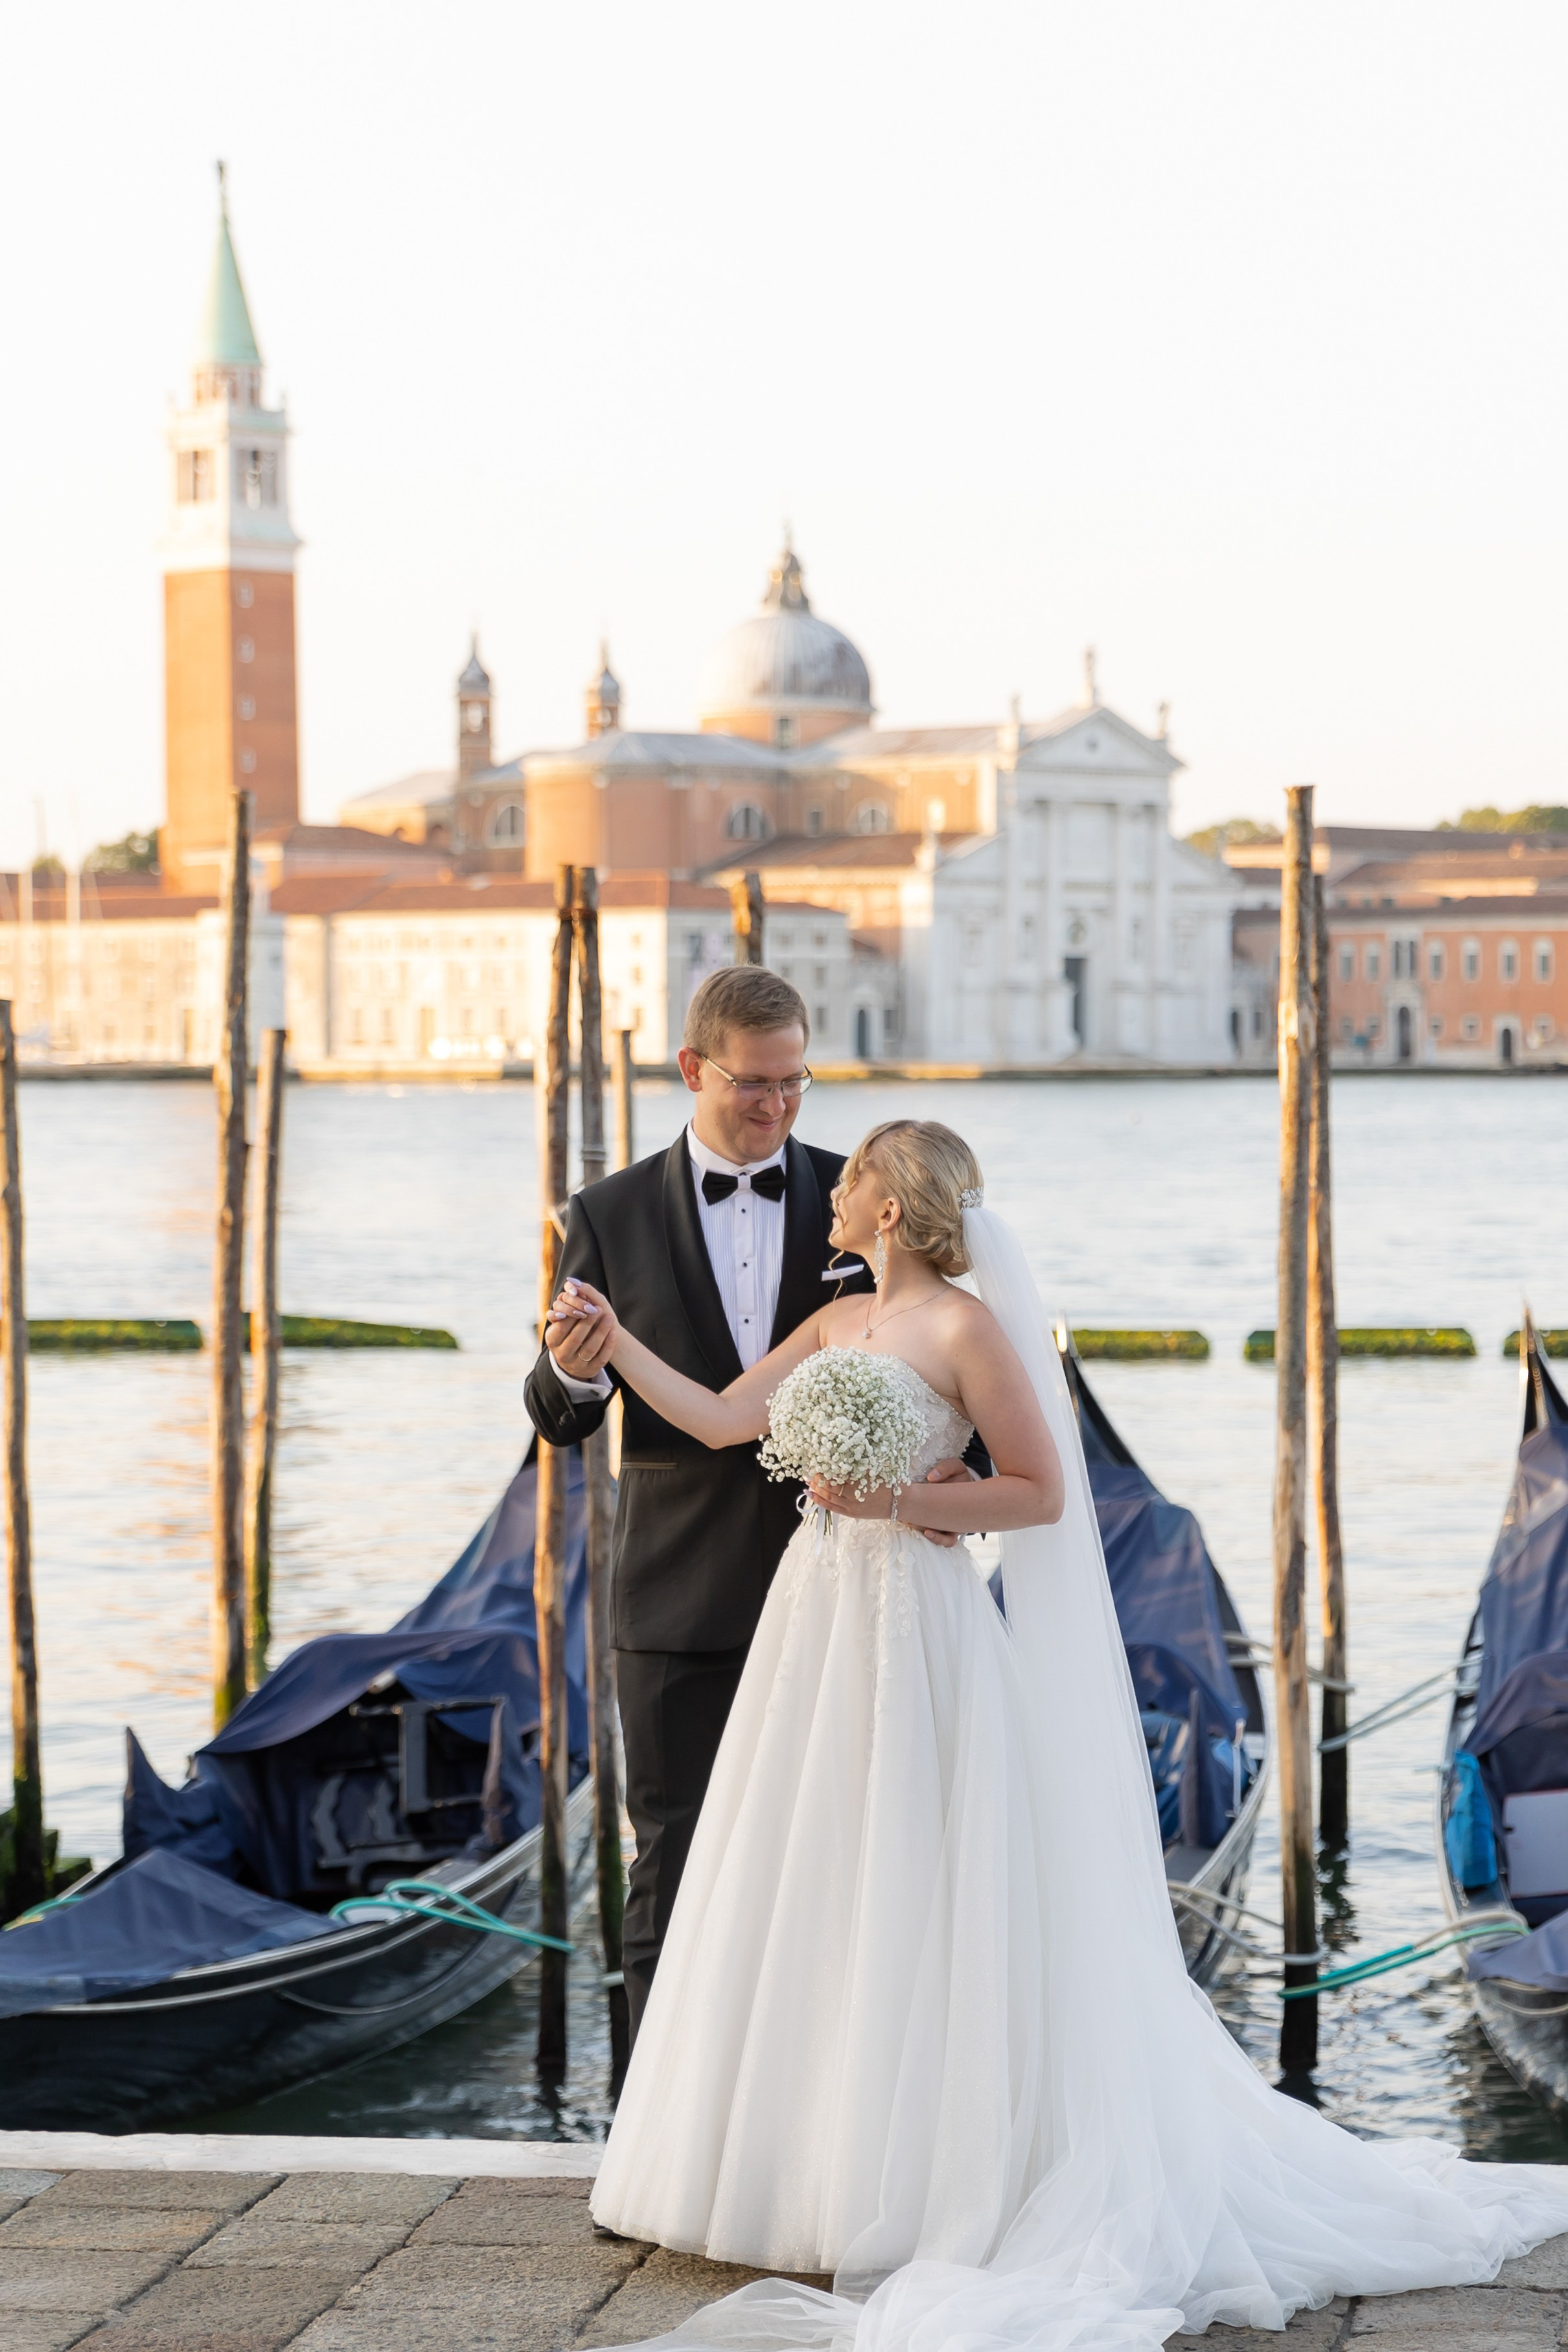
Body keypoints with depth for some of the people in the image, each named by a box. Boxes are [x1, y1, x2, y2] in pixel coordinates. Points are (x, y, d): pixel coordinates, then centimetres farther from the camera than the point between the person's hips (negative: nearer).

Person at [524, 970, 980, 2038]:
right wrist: (573, 1375, -23)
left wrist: (958, 1459, -18)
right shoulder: (613, 1216, 3)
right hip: (684, 1607, -1)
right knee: (676, 1879, 1)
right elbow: (561, 1419, 2)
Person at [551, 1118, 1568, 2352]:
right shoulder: (837, 1321, 12)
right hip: (819, 1615, 8)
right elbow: (719, 1419, 14)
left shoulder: (966, 1327, -11)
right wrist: (616, 1340, 12)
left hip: (915, 1625, -8)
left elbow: (1042, 1492, -10)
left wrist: (901, 1501, -17)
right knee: (804, 1896, 11)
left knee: (906, 1897, -3)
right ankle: (812, 2168, 20)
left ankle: (910, 2184, 5)